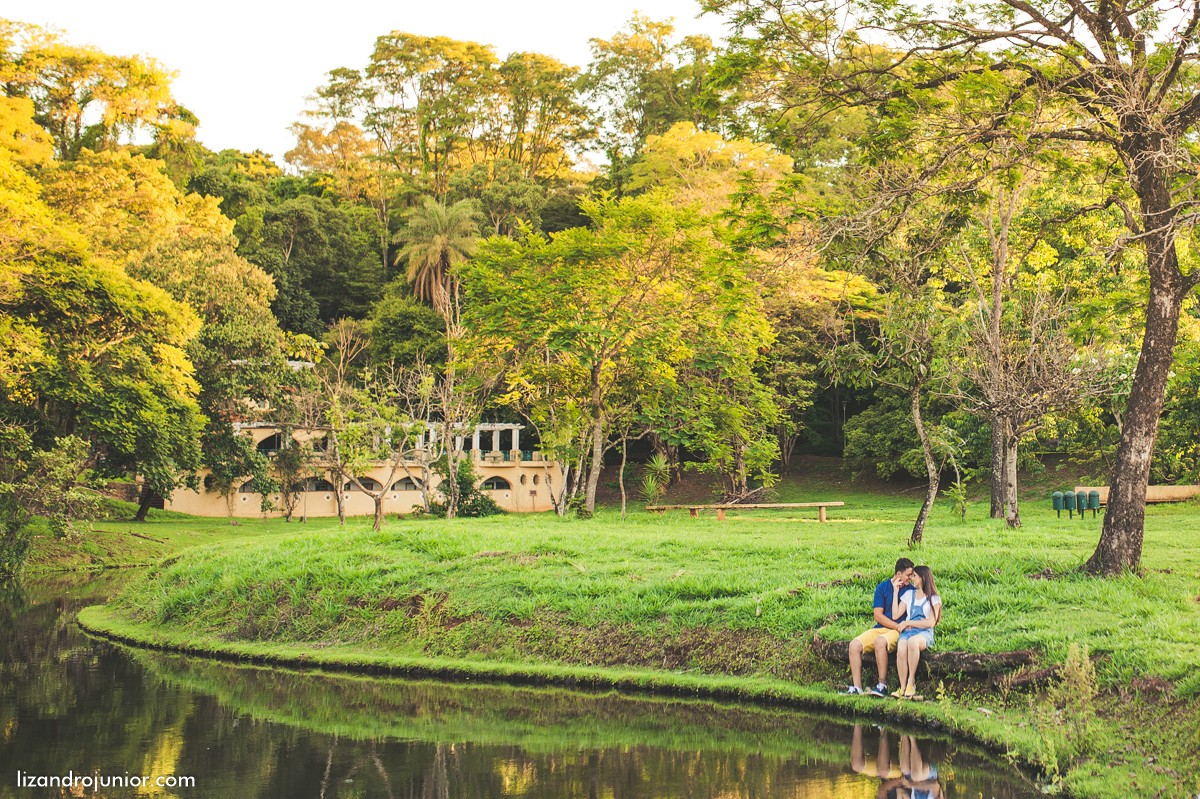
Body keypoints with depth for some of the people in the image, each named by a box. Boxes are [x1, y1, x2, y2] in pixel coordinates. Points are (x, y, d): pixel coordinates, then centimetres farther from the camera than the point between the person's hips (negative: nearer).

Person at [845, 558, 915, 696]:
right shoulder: (882, 587, 6)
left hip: (898, 632, -3)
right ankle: (857, 687, -18)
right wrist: (899, 627, -11)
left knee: (880, 641, -36)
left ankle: (883, 685, -27)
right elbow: (878, 615, -2)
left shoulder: (911, 590, 5)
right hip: (880, 628, 3)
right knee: (854, 645, -20)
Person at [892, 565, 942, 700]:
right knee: (901, 649, -34)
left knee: (913, 641, -41)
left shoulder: (933, 598, 9)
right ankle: (903, 688, -33)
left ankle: (911, 682, -30)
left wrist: (908, 623, -6)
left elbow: (931, 623, -3)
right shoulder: (909, 594, 22)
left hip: (925, 634, -3)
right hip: (907, 631, 3)